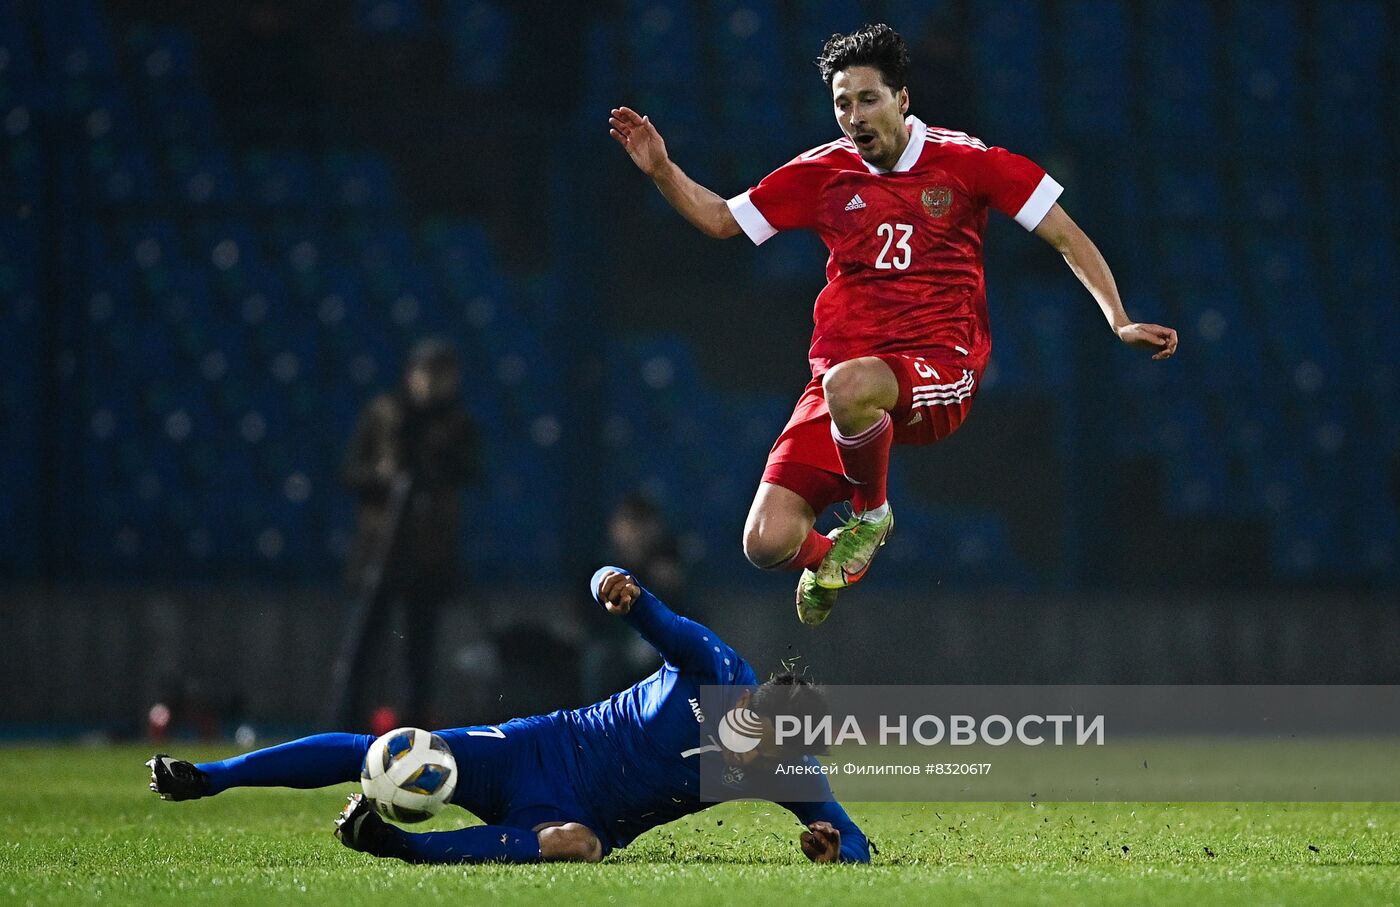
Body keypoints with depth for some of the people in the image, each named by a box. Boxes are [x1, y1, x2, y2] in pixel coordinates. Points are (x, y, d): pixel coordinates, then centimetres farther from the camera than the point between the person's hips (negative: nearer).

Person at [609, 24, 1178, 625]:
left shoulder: (963, 161, 1)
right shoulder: (824, 172, 9)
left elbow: (1067, 238, 5)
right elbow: (721, 220, 19)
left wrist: (1120, 323, -3)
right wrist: (662, 171, 3)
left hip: (938, 374, -4)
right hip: (842, 369, 4)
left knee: (846, 384, -41)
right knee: (767, 542, -14)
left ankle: (871, 514, -8)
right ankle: (829, 558, 27)